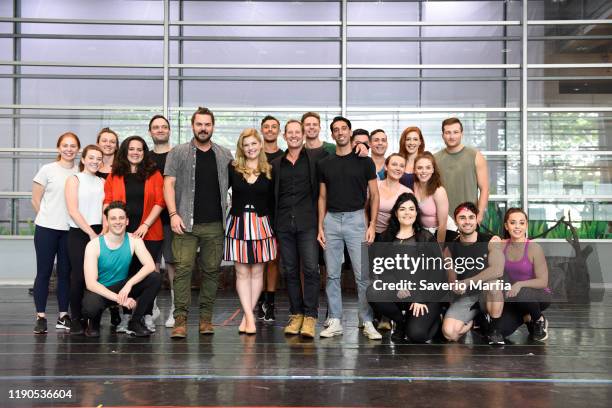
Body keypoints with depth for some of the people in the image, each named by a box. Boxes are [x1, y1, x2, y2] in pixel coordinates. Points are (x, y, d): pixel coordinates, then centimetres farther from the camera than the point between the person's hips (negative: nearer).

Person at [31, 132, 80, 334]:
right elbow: (36, 200, 1)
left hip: (70, 230, 2)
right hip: (46, 228, -2)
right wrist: (49, 218, 4)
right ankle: (41, 317, 7)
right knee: (44, 272, 2)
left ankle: (63, 316, 16)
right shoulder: (48, 170, -2)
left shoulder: (81, 173, 5)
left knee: (65, 273, 7)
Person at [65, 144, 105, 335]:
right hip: (79, 233, -3)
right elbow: (73, 211, -7)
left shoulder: (103, 182, 14)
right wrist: (91, 233, -12)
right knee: (79, 275, -5)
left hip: (99, 233, 3)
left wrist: (103, 232, -6)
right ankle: (76, 319, 5)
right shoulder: (74, 179, 3)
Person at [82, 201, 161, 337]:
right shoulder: (94, 245, -17)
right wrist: (118, 298, -34)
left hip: (122, 287, 3)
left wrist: (129, 284, -37)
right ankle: (94, 322, 3)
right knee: (90, 308, -38)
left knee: (154, 278, -21)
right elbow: (91, 283, -23)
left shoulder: (134, 240, -8)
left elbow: (150, 266, -22)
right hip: (100, 290, -3)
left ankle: (135, 322, -2)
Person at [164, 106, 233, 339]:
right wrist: (173, 214, -12)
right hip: (186, 223, -2)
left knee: (212, 270, 5)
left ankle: (206, 318, 16)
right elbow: (169, 184, 0)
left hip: (215, 225, 3)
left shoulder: (225, 155, 13)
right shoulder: (178, 153, 5)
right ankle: (180, 319, -4)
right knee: (183, 269, -8)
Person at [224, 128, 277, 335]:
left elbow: (272, 201, 5)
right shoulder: (232, 168, 2)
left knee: (257, 272, 4)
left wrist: (273, 226, 0)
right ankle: (250, 316, 4)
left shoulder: (269, 171, 4)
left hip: (261, 224, 1)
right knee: (242, 272, 0)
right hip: (238, 223, -1)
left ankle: (247, 315, 14)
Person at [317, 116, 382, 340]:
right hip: (331, 220, 3)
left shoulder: (364, 161, 2)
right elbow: (322, 197, 13)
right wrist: (320, 227, 4)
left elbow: (374, 195, 2)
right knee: (332, 274, 5)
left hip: (356, 219, -3)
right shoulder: (324, 164, 10)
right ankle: (335, 321, 13)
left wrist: (372, 225, -8)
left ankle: (368, 322, 4)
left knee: (363, 274, -5)